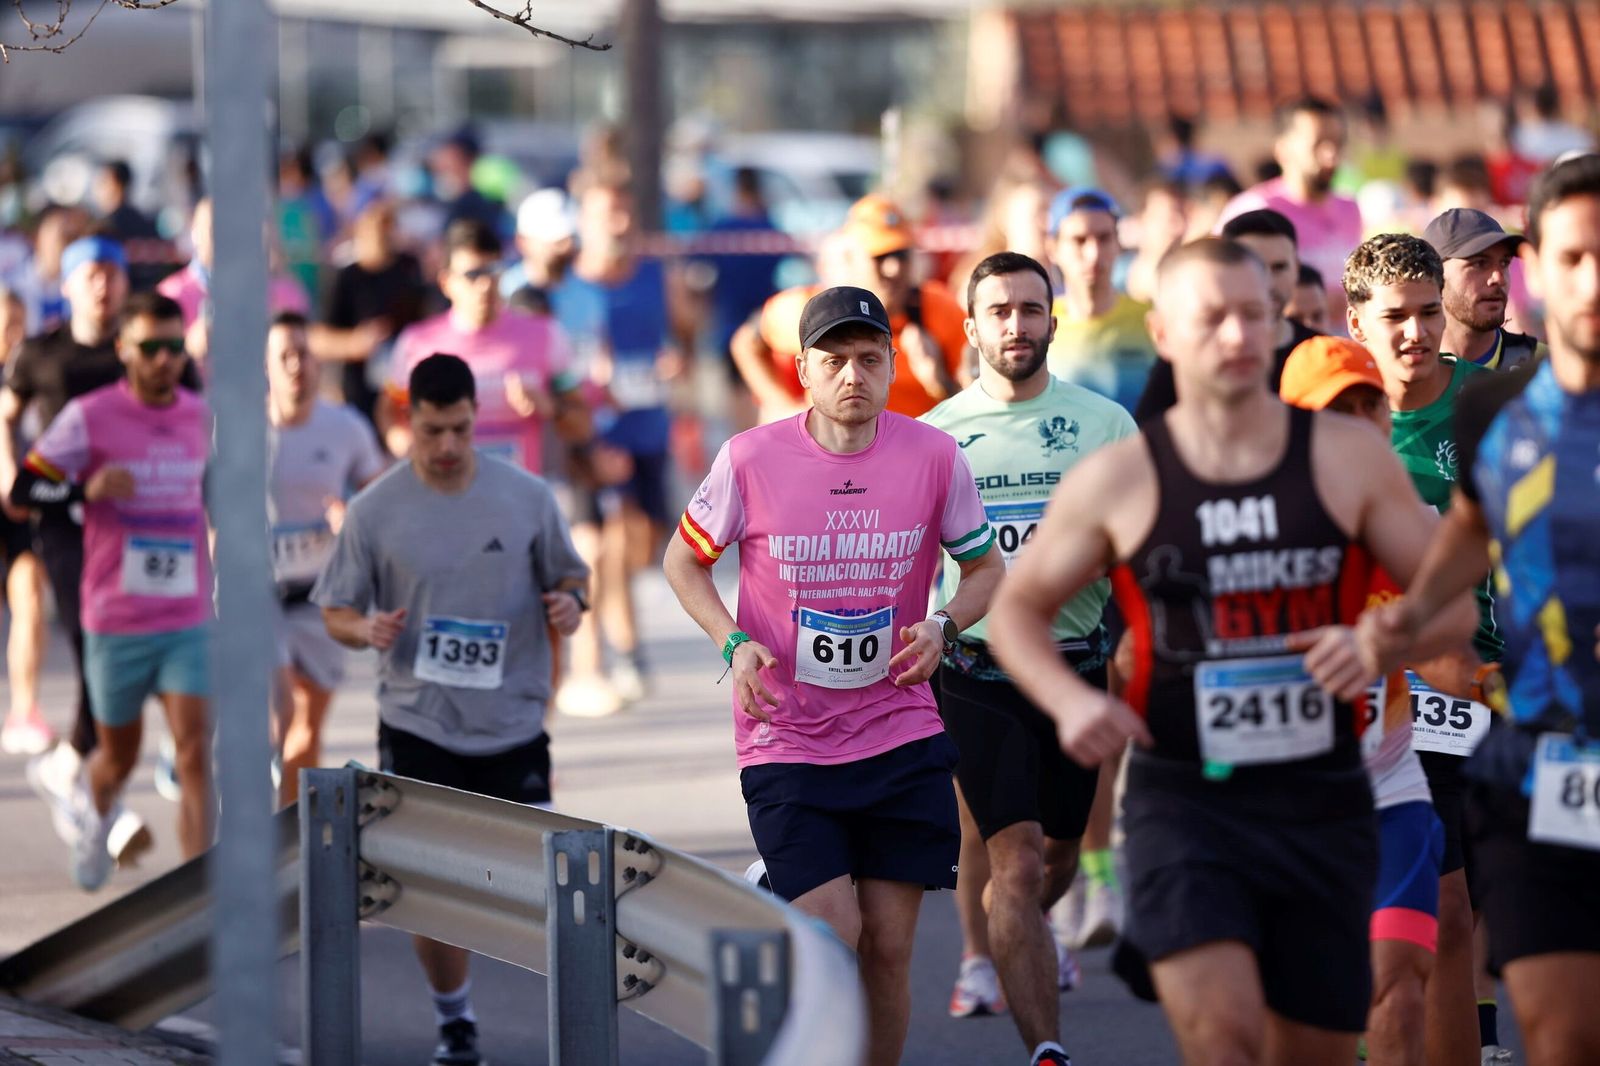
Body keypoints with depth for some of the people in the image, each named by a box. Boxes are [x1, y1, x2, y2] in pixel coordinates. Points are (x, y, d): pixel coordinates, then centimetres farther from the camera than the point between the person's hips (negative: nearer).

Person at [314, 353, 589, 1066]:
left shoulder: (527, 497, 1)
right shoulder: (374, 511, -2)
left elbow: (568, 575, 13)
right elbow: (335, 612, 3)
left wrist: (570, 602, -11)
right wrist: (366, 629, -19)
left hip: (514, 729, 0)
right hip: (418, 731, 0)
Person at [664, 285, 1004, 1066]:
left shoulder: (935, 457, -3)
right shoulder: (751, 460, -7)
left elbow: (985, 566, 11)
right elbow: (684, 561, 8)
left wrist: (944, 626, -9)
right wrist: (734, 644, -8)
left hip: (901, 738, 2)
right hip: (786, 744, -2)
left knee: (888, 945, 3)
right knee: (831, 938, -12)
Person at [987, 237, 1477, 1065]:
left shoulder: (1349, 458, 3)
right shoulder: (1117, 481, 0)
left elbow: (1451, 603, 6)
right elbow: (1016, 608, 11)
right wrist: (1068, 701, -9)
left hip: (1323, 804, 2)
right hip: (1183, 802, -2)